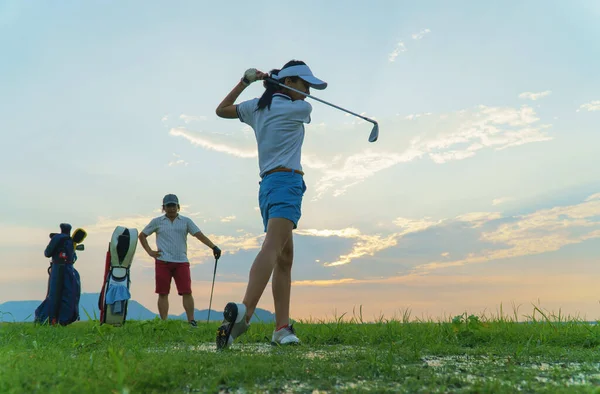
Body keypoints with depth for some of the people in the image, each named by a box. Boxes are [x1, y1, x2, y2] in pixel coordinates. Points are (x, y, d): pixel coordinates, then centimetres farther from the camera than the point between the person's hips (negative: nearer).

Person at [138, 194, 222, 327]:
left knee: (187, 292, -5)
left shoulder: (186, 221, 10)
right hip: (163, 262, 0)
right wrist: (149, 251, 5)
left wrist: (213, 247, -15)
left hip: (182, 262, 0)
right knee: (163, 294, 2)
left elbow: (200, 235, 0)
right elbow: (142, 236, 19)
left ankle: (191, 321, -2)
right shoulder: (157, 222, 10)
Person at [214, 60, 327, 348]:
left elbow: (221, 110, 32)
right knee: (273, 247, -26)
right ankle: (244, 311, -45)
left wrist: (245, 82, 28)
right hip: (287, 182, -8)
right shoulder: (300, 108, 1)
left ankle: (282, 327, 6)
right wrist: (277, 81, 32)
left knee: (285, 258, 10)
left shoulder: (256, 107, 17)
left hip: (269, 184, 9)